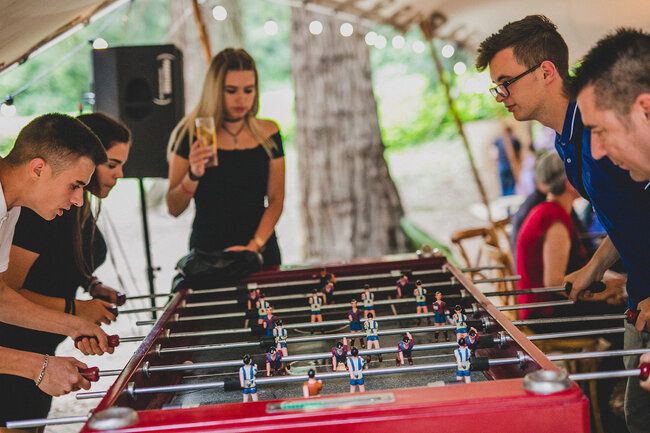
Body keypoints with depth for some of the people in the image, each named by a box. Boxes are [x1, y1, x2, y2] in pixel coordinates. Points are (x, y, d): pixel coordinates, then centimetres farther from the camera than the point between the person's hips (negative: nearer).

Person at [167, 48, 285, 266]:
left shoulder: (268, 134, 2)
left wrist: (254, 246, -11)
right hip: (208, 252, -2)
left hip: (261, 251, 2)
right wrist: (193, 175, -22)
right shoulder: (190, 135, -5)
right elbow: (174, 209, -5)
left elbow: (276, 201, 1)